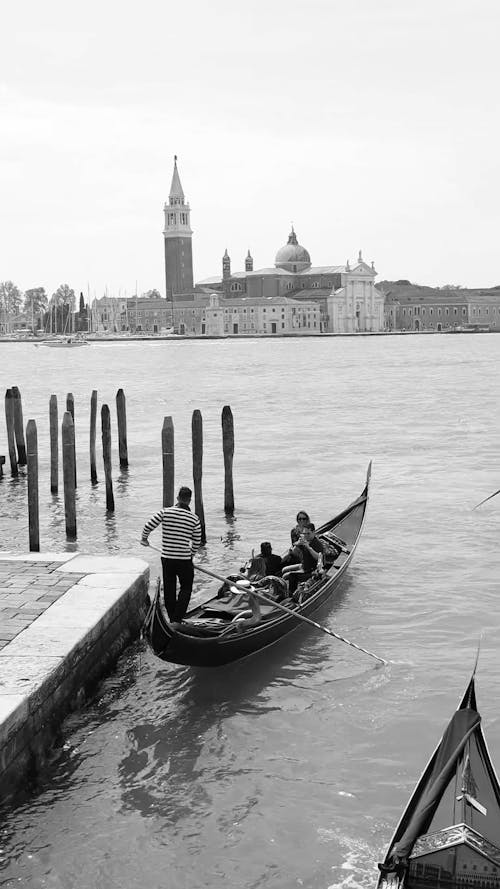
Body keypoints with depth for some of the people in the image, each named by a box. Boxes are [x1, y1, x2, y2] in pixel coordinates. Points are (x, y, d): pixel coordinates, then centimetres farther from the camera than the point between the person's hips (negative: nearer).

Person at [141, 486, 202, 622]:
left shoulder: (165, 512, -6)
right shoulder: (194, 519, -5)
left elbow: (148, 526, -6)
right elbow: (197, 543, 3)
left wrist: (144, 539, 14)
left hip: (167, 558, 2)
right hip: (184, 560, -2)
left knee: (169, 589, 15)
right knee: (186, 588, 12)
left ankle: (172, 619, 23)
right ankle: (177, 619, 0)